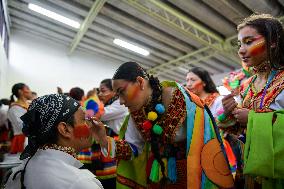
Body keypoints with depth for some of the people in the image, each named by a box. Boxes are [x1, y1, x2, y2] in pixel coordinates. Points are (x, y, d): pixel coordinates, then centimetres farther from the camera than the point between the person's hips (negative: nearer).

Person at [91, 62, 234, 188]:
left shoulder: (180, 99, -27)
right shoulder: (135, 113, -9)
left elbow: (203, 140, -20)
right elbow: (133, 149, -2)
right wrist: (104, 141, -17)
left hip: (192, 171, -4)